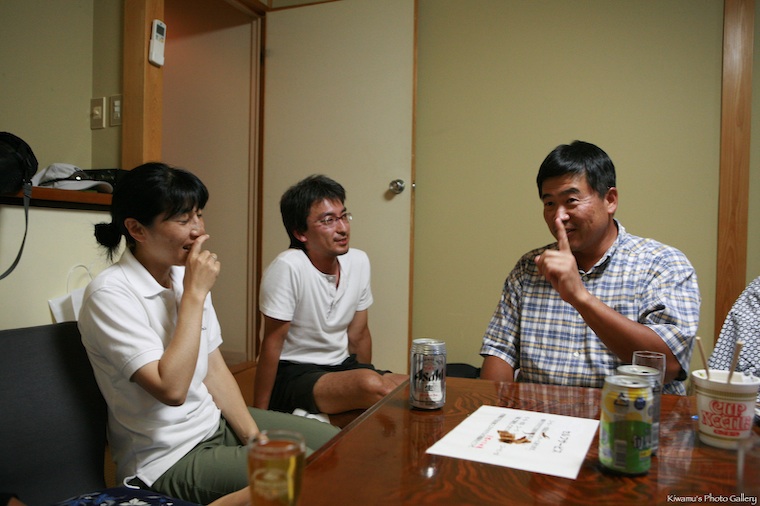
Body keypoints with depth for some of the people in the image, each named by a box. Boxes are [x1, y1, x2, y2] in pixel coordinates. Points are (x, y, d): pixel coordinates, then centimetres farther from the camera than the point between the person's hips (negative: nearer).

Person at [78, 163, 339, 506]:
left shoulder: (186, 276, 3)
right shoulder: (110, 295, -19)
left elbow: (215, 371, 5)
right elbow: (171, 389, -28)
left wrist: (255, 439, -4)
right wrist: (195, 294, -25)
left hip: (217, 422, 8)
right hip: (168, 457, -7)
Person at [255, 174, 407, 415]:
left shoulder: (359, 261, -1)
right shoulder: (288, 267, -20)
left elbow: (358, 334, 9)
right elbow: (273, 342, -15)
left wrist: (365, 381, 15)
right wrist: (260, 412, -11)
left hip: (340, 366, 6)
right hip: (291, 375, -6)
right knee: (372, 384, -30)